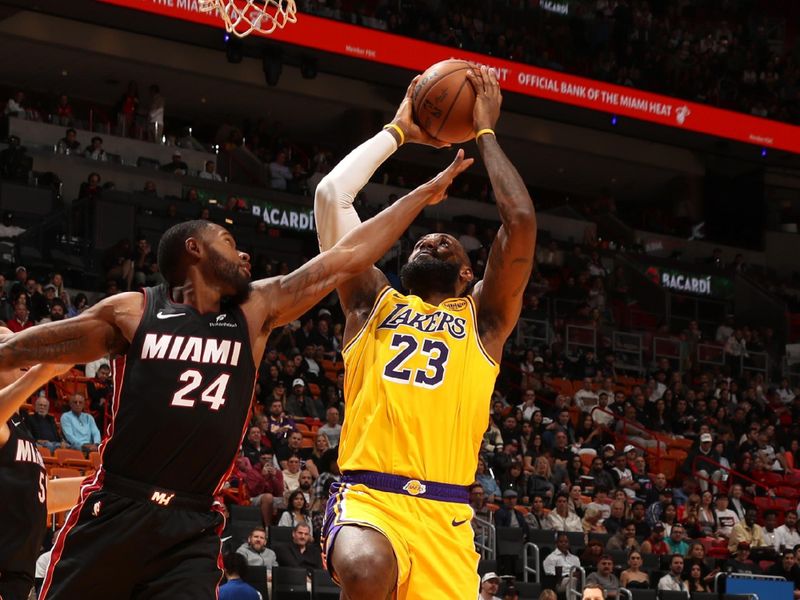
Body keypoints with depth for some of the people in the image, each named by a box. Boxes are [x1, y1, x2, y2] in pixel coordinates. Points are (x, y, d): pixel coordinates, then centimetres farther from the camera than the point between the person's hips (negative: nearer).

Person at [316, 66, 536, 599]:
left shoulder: (484, 317, 18)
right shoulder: (374, 302, 19)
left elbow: (521, 220, 4)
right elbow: (332, 193, 12)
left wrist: (484, 133, 13)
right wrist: (398, 131, 21)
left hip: (444, 514, 2)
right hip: (367, 497, -2)